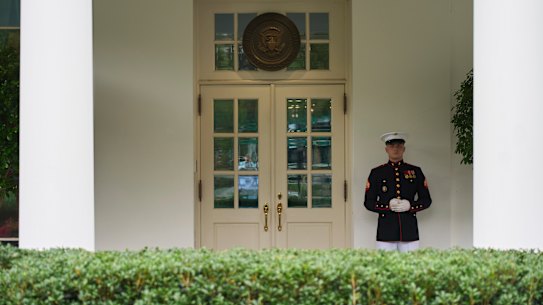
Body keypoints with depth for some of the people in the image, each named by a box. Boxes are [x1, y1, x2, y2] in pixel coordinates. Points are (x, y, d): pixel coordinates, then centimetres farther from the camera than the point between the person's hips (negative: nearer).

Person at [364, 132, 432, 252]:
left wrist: (410, 206, -8)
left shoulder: (415, 171, 10)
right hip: (386, 229, -1)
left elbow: (426, 200, 11)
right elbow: (368, 202, 5)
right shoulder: (377, 173, 7)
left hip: (410, 229, 1)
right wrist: (388, 206, -11)